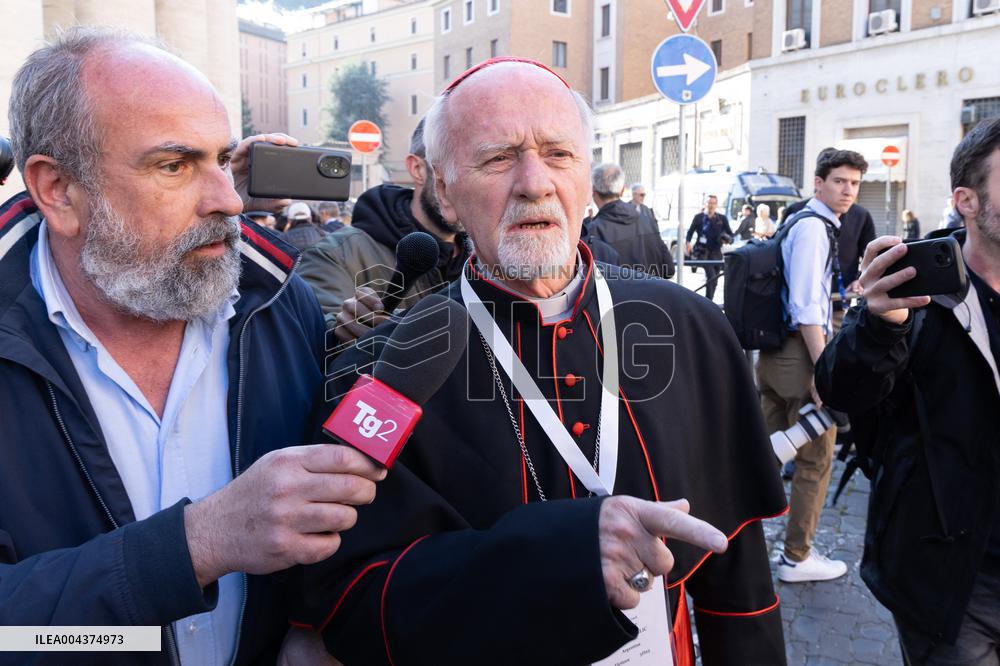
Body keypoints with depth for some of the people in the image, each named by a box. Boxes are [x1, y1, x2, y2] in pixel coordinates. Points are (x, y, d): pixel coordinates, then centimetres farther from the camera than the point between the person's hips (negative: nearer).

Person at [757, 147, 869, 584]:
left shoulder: (801, 222, 16)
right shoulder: (813, 227, -14)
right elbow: (806, 306, -22)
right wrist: (825, 370, -22)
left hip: (774, 350, 9)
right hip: (801, 352, -9)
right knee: (816, 459, 4)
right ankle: (796, 557, 16)